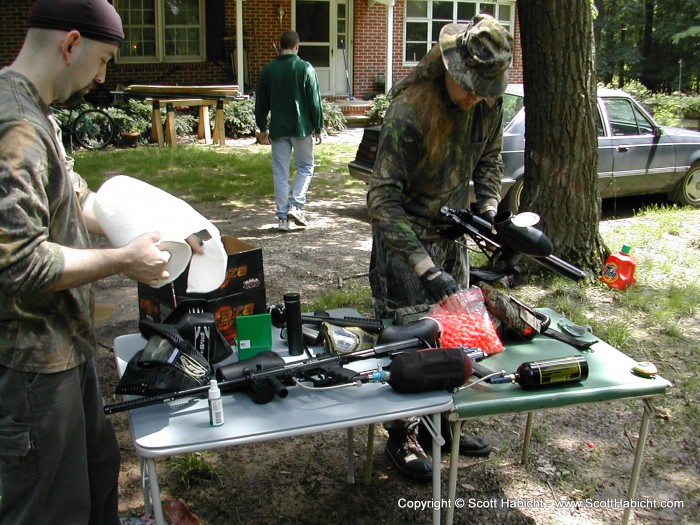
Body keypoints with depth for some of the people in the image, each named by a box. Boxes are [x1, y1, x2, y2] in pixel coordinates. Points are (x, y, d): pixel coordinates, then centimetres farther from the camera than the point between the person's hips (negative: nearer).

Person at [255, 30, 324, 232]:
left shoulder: (268, 70, 3)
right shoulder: (305, 68, -7)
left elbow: (261, 102, 9)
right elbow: (315, 102, -6)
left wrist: (262, 128, 19)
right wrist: (318, 127, 3)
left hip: (278, 129, 3)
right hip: (301, 128, -2)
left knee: (280, 173, 6)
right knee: (305, 167, 13)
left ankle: (283, 216, 6)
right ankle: (296, 205, -2)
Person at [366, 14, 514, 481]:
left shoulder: (488, 103, -7)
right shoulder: (409, 111, -28)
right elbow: (382, 197, -30)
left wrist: (488, 206, -8)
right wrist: (425, 268, -35)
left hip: (453, 232, 7)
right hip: (404, 239, -7)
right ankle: (402, 435, 19)